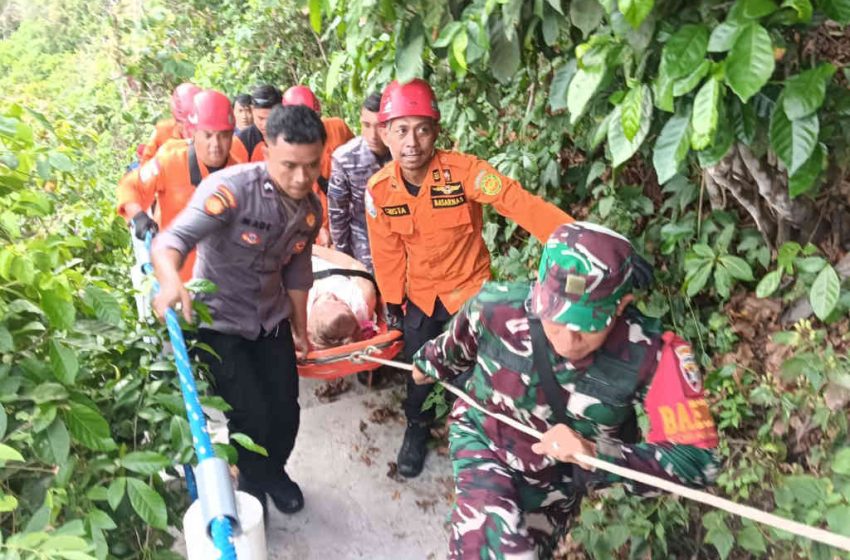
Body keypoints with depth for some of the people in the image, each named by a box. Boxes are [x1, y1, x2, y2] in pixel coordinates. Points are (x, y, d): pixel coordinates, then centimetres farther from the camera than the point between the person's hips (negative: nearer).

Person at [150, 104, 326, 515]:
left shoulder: (311, 208, -5)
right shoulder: (232, 188, -26)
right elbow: (173, 239, -34)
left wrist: (300, 327, 16)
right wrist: (171, 280, -56)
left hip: (271, 321, 5)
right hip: (220, 322, -5)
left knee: (286, 411, 7)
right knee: (251, 415, -7)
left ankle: (274, 471, 39)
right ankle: (253, 484, 25)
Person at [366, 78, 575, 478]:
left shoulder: (464, 171, -26)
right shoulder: (379, 189, -15)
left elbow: (521, 204, -36)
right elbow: (388, 252, -3)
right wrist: (393, 304, 5)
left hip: (469, 286, -3)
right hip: (419, 294, 3)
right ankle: (417, 430, 45)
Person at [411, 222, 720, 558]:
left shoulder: (652, 355, -33)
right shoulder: (496, 307, -30)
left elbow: (698, 460, -29)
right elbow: (454, 348, -6)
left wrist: (597, 454, -43)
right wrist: (426, 365, 17)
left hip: (559, 479, 2)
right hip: (482, 443, -1)